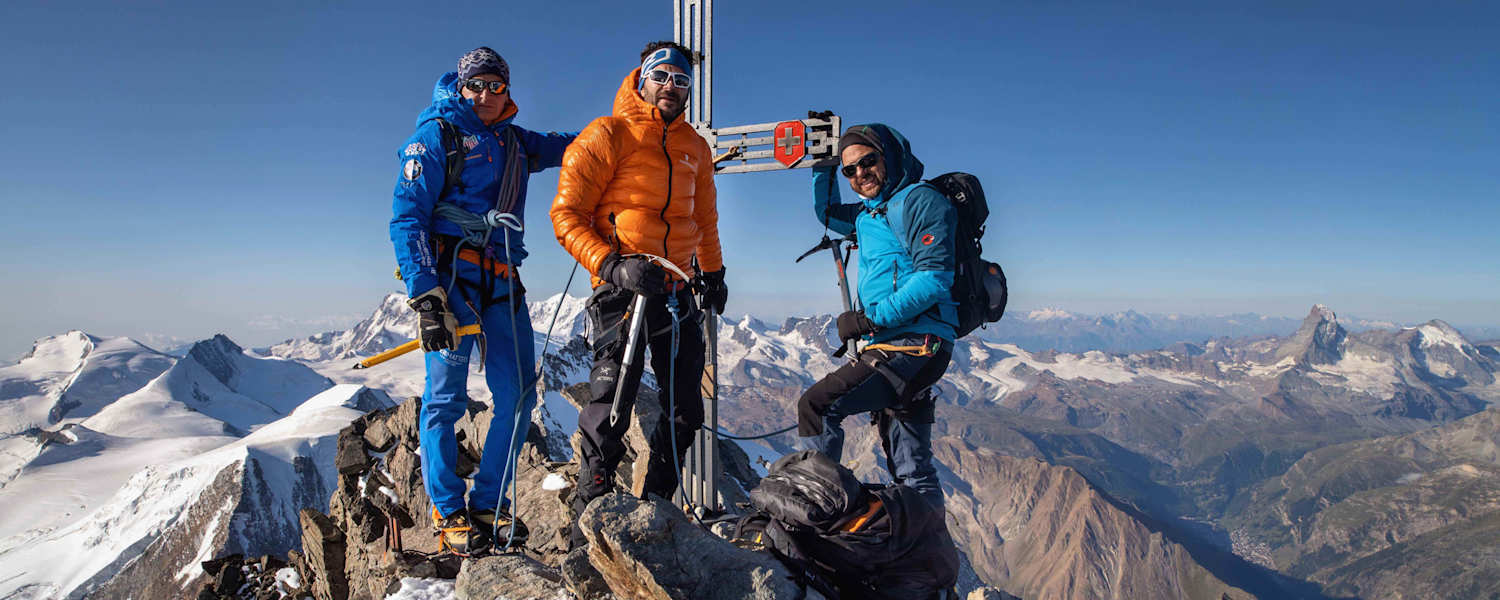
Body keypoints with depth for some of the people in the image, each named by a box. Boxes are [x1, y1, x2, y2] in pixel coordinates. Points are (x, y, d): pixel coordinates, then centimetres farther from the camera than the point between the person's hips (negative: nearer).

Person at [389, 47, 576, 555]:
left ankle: (488, 503, 15)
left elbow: (562, 146, 38)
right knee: (446, 396, -4)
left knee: (518, 394, 2)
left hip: (501, 284, 6)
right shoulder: (437, 135, 2)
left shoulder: (513, 142, 20)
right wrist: (424, 295, -17)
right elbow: (407, 217, -6)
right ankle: (449, 510, 10)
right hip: (450, 278, -6)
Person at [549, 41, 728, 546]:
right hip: (623, 289, -6)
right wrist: (611, 265, -19)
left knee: (685, 413, 7)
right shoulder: (607, 136, -2)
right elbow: (567, 214, -7)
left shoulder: (695, 148, 17)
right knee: (610, 406, -10)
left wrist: (712, 272, 26)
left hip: (679, 291, 6)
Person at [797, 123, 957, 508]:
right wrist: (822, 166, 25)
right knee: (910, 468, 11)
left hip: (916, 343, -9)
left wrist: (871, 319, -16)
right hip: (892, 346, 9)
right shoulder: (868, 214, 20)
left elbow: (934, 280, -16)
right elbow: (828, 213, 41)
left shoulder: (919, 201, -5)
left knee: (817, 404, -18)